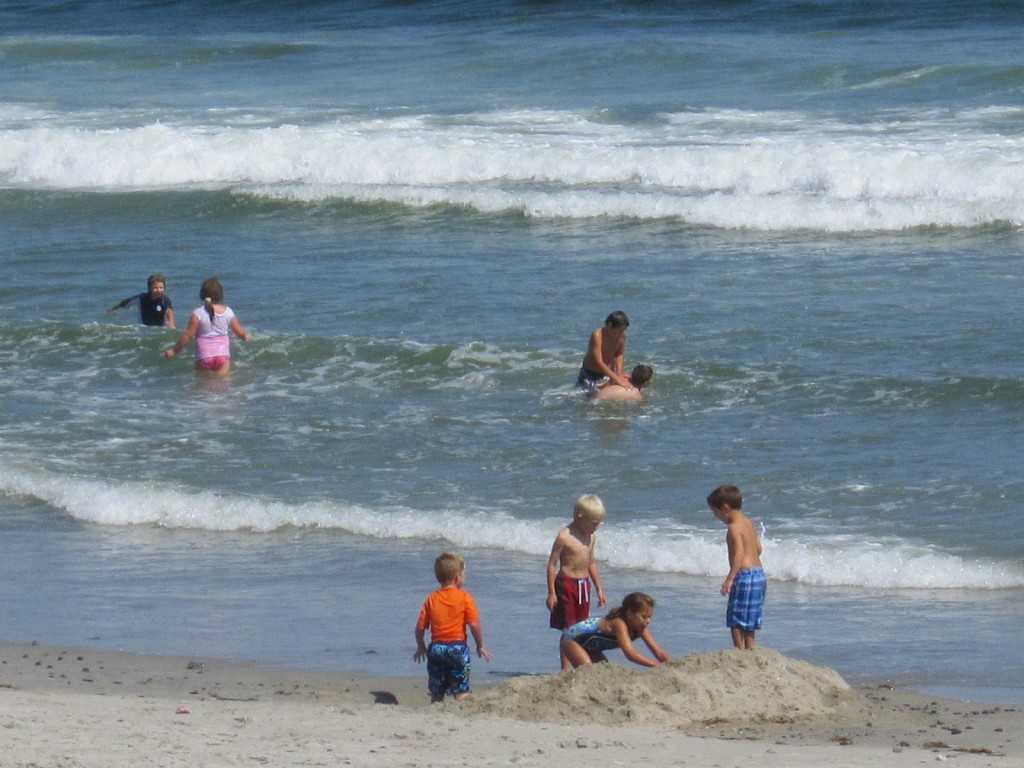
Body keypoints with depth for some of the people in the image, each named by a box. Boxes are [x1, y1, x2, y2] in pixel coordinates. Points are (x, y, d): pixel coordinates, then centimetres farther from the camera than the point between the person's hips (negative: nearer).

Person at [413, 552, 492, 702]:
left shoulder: (432, 599, 6)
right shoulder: (465, 598, -5)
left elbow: (420, 626, 5)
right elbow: (474, 625, -11)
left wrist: (421, 647, 20)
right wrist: (480, 646, 2)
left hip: (436, 648, 3)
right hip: (458, 647, -3)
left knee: (436, 693, 12)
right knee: (462, 691, 0)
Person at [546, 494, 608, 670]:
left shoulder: (591, 536, 7)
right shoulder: (564, 537, -15)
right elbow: (552, 564, -13)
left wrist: (599, 589, 19)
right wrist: (551, 593, -15)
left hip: (584, 584, 7)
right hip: (566, 583, -7)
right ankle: (566, 669, -4)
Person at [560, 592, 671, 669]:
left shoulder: (641, 629, -14)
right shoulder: (619, 624, -39)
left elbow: (659, 652, -13)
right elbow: (630, 653, -51)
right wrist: (656, 664, -57)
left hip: (589, 645, 9)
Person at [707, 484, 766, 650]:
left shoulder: (734, 528, -14)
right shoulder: (748, 523, 13)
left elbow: (739, 554, -24)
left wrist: (730, 579, -29)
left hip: (744, 575, -10)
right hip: (759, 573, 10)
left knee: (736, 620, -4)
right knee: (748, 622, 15)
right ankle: (750, 650, 17)